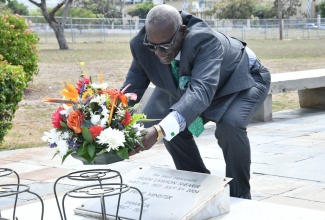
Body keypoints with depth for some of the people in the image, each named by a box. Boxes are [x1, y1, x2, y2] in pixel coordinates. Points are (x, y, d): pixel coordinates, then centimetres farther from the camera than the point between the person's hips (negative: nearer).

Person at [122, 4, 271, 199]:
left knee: (229, 125, -32)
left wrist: (159, 130, -67)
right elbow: (132, 88, -21)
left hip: (243, 79, -6)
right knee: (172, 125, -6)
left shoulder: (205, 40, -43)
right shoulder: (141, 46, -25)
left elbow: (202, 90, -55)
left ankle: (239, 197, -10)